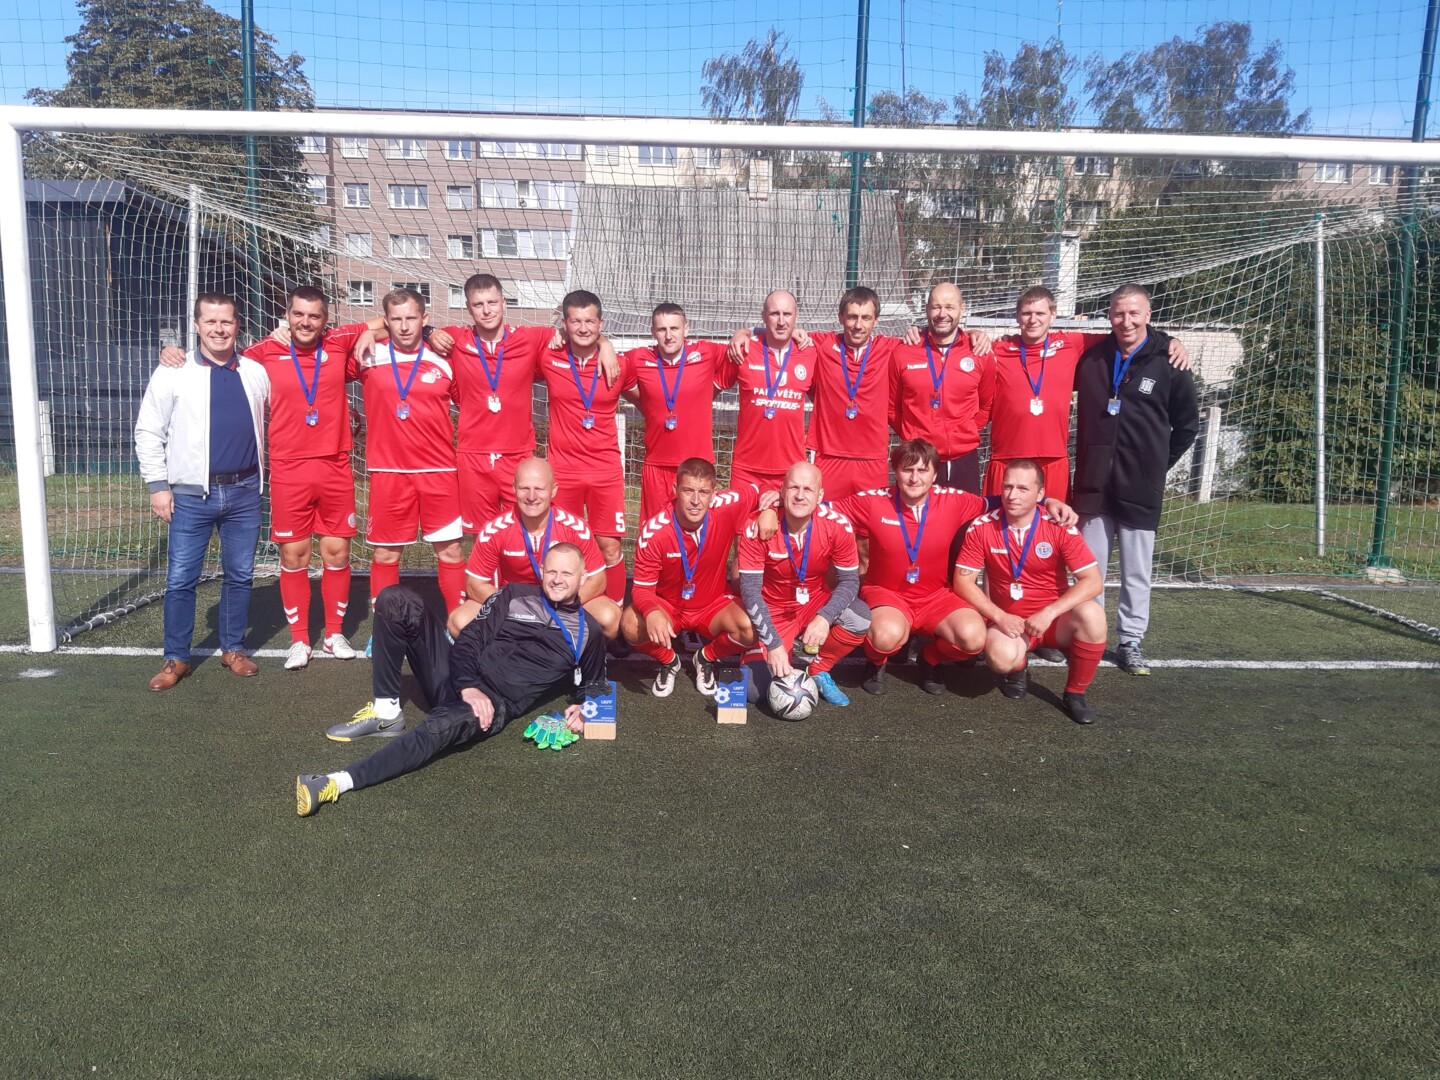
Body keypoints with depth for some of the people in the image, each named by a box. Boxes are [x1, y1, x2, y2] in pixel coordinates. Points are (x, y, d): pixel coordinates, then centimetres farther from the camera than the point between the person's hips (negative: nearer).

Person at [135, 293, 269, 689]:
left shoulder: (256, 372, 5)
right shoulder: (173, 373, -2)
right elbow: (148, 432, 0)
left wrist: (265, 473, 9)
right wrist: (157, 485, -3)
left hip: (244, 492, 2)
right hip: (192, 494, -2)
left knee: (239, 576, 10)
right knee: (180, 579, 2)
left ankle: (233, 648, 24)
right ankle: (176, 658, 14)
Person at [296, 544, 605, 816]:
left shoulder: (588, 633, 10)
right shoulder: (514, 596, 12)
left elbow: (591, 686, 21)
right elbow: (468, 639, 6)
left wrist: (581, 708, -4)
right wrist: (468, 686, -13)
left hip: (495, 705, -4)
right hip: (457, 677, 4)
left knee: (444, 725, -40)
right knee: (396, 601, -11)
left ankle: (338, 783, -46)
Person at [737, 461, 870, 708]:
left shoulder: (838, 526, -18)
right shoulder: (758, 529, -22)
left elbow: (849, 581, -13)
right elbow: (750, 590, -20)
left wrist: (825, 617, -33)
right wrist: (773, 644, -27)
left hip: (815, 603, 1)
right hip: (773, 612, -1)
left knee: (860, 619, -29)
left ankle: (817, 671, -2)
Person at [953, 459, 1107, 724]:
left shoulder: (1060, 527, -11)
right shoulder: (982, 528, -10)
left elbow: (1093, 581, -14)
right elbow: (963, 582, -7)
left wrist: (1049, 613, -24)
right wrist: (999, 617, -17)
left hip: (1055, 618, 1)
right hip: (1009, 620, -1)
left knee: (1091, 616, -31)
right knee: (1001, 657, -34)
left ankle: (1075, 694, -6)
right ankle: (1018, 670, 9)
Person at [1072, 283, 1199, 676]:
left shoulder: (1167, 363, -3)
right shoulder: (1091, 357, 3)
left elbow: (1188, 424, 7)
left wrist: (1158, 464, 7)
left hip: (1140, 488, -2)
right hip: (1093, 484, 2)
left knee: (1136, 571, 7)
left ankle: (1131, 641, 18)